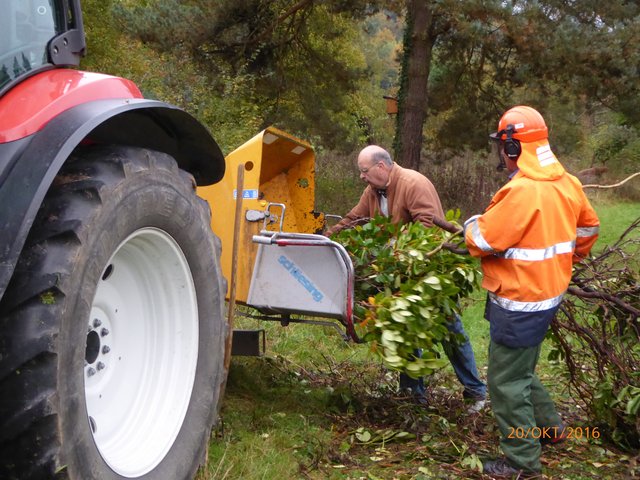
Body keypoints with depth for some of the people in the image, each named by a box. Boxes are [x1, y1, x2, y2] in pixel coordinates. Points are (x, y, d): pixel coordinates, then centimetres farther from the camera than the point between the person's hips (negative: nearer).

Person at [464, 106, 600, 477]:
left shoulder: (521, 191, -25)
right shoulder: (568, 184, 3)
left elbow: (483, 241, -21)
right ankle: (548, 426, 36)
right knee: (521, 370, 25)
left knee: (506, 380, 2)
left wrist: (472, 226, 1)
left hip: (520, 303, -9)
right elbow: (588, 226, 17)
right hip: (549, 293, 9)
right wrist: (569, 260, 31)